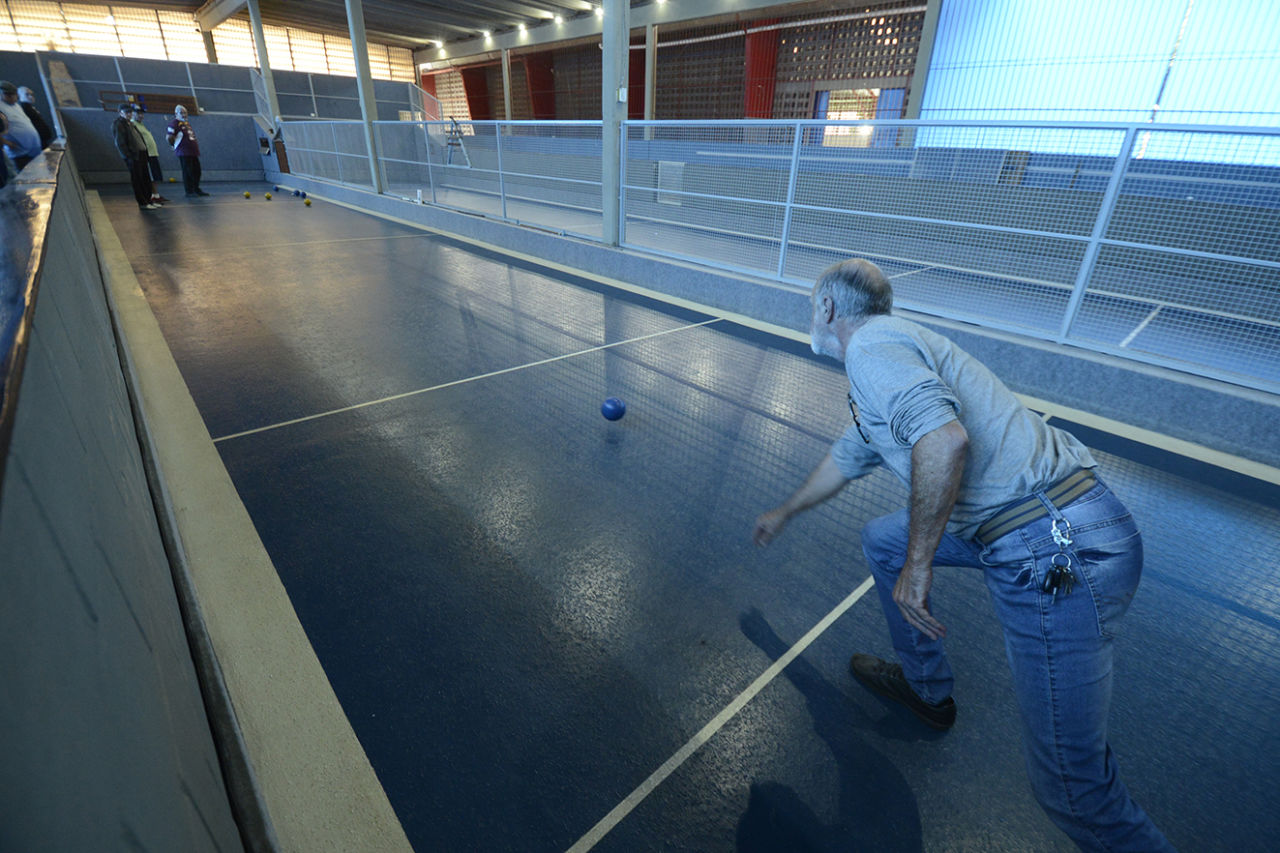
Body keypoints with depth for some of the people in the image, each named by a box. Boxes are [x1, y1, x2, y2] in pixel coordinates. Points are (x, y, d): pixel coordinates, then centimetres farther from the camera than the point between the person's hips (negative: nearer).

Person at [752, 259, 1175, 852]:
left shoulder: (869, 343, -12)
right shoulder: (887, 347, 21)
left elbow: (943, 439, -29)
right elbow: (847, 457, 33)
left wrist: (917, 564, -18)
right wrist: (783, 513, 46)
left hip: (1056, 553, -10)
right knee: (882, 541, 23)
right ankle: (926, 689, 38)